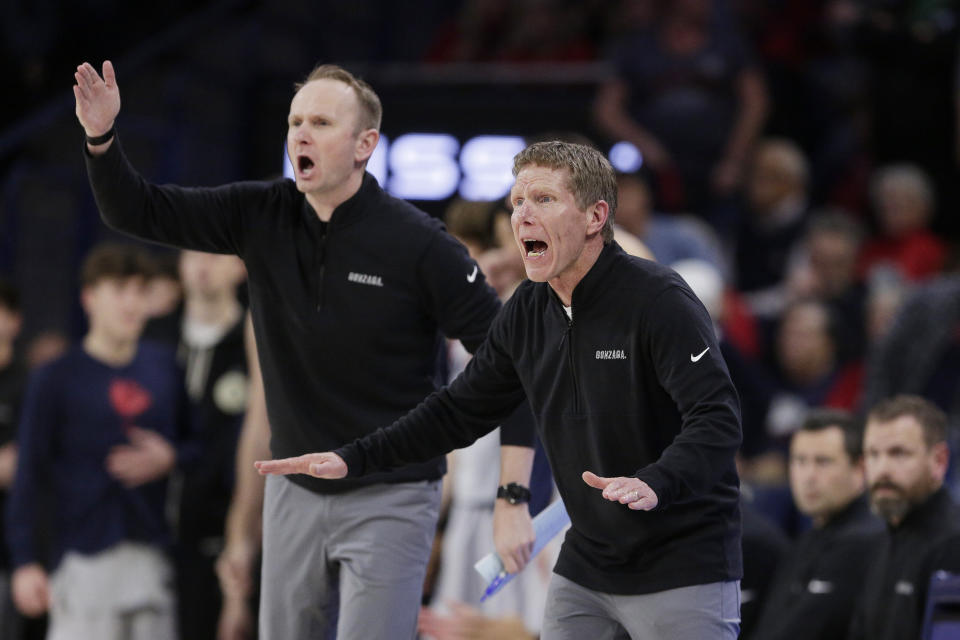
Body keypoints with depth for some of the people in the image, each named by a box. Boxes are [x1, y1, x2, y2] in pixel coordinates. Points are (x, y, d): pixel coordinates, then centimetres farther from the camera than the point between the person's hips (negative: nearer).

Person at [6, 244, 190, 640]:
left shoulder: (164, 367, 12)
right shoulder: (57, 379, -1)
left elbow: (195, 445, 22)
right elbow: (30, 474, -3)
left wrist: (168, 459, -2)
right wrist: (25, 562, -8)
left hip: (152, 554, 5)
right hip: (84, 558, -4)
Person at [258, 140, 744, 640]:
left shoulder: (658, 299, -18)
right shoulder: (527, 313, 5)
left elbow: (717, 419, -28)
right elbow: (461, 410, 15)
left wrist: (654, 484, -47)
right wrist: (353, 459, 5)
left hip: (683, 574, -7)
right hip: (584, 570, 7)